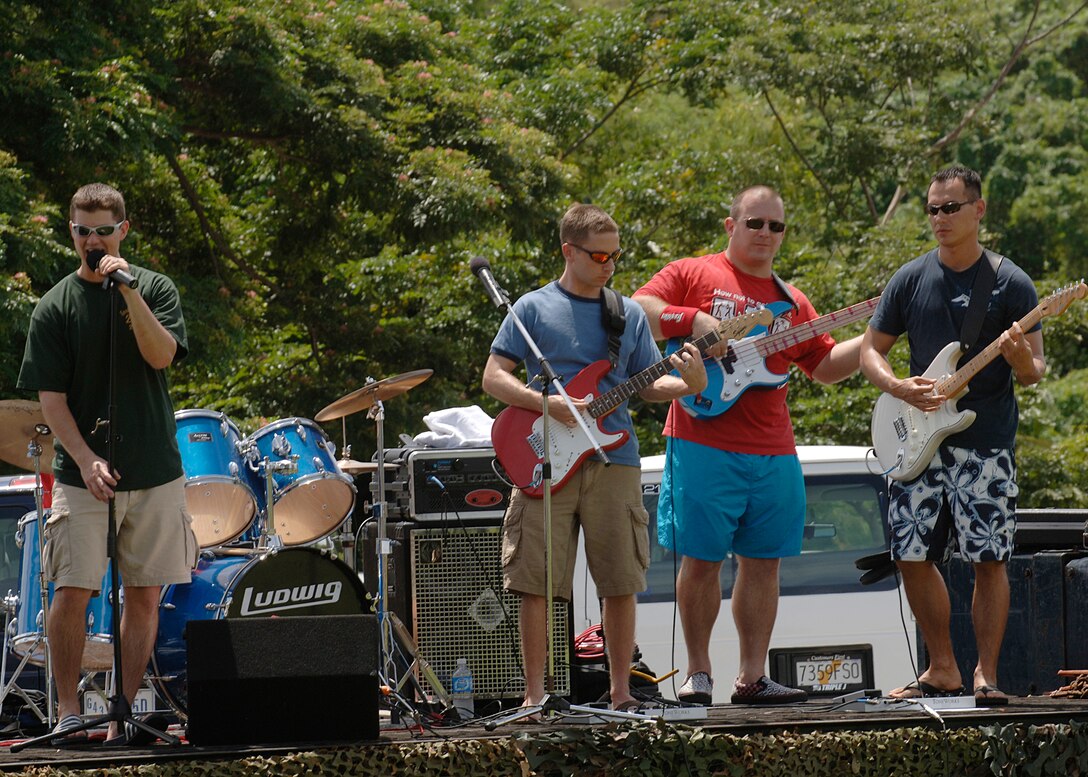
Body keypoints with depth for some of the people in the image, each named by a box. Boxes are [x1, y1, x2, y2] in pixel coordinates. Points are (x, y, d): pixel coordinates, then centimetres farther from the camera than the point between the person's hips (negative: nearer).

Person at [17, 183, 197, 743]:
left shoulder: (154, 289, 6)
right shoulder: (55, 307, 2)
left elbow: (161, 355, -11)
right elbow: (51, 397, -3)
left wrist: (128, 292, -19)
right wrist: (85, 460, -15)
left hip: (154, 470, 2)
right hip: (83, 471, -2)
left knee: (145, 593, 3)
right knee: (73, 591, -8)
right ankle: (67, 710, 4)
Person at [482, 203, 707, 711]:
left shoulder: (629, 315, 14)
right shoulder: (534, 308, 4)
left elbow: (648, 385, 13)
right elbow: (493, 378, 1)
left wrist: (687, 383, -8)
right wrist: (548, 405, -13)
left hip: (614, 461, 3)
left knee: (621, 583, 1)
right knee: (536, 583, -5)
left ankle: (620, 693, 10)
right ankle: (534, 696, 1)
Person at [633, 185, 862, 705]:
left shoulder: (790, 301, 19)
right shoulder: (692, 275, 4)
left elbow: (826, 366, 20)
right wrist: (694, 320, -20)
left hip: (773, 454, 5)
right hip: (704, 445, -5)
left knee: (763, 562, 5)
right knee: (701, 559, -2)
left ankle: (752, 677, 10)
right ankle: (697, 672, 8)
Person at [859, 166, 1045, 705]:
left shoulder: (1011, 284, 1)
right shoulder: (910, 280, 8)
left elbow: (1034, 373, 1)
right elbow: (870, 352, 11)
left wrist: (1020, 357, -22)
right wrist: (900, 388, -9)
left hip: (986, 443, -3)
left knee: (989, 560, -7)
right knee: (912, 556, 2)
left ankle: (986, 676, 1)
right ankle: (942, 670, 15)